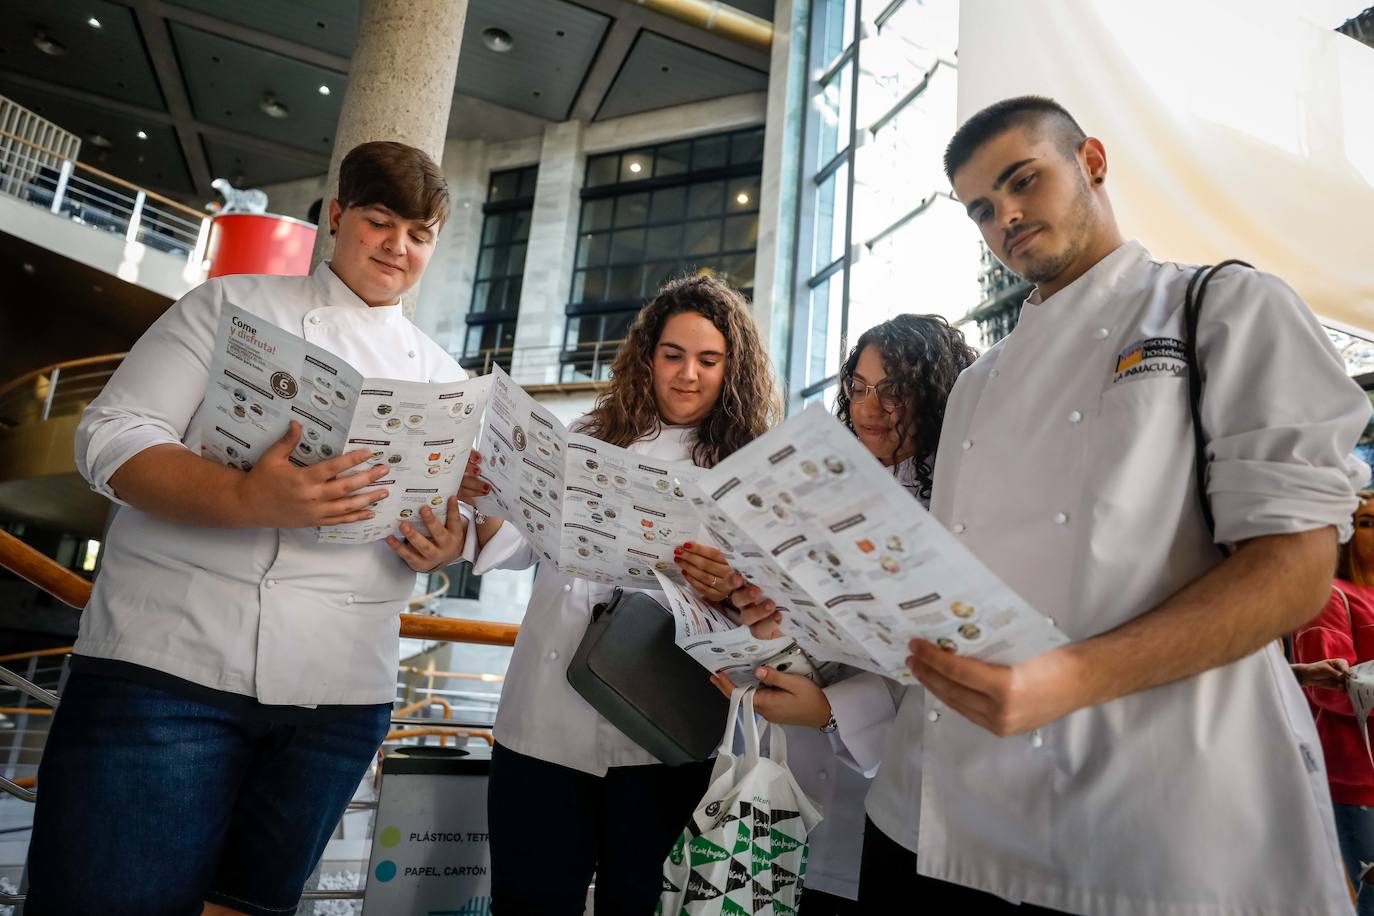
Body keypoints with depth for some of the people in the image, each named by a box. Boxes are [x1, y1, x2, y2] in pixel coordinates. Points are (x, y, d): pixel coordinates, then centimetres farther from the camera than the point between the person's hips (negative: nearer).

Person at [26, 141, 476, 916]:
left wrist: (445, 547, -11)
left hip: (341, 696, 3)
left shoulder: (442, 376, 12)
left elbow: (458, 521, 14)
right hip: (172, 665, -3)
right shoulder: (234, 305, 3)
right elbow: (111, 437, -6)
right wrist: (247, 499, -25)